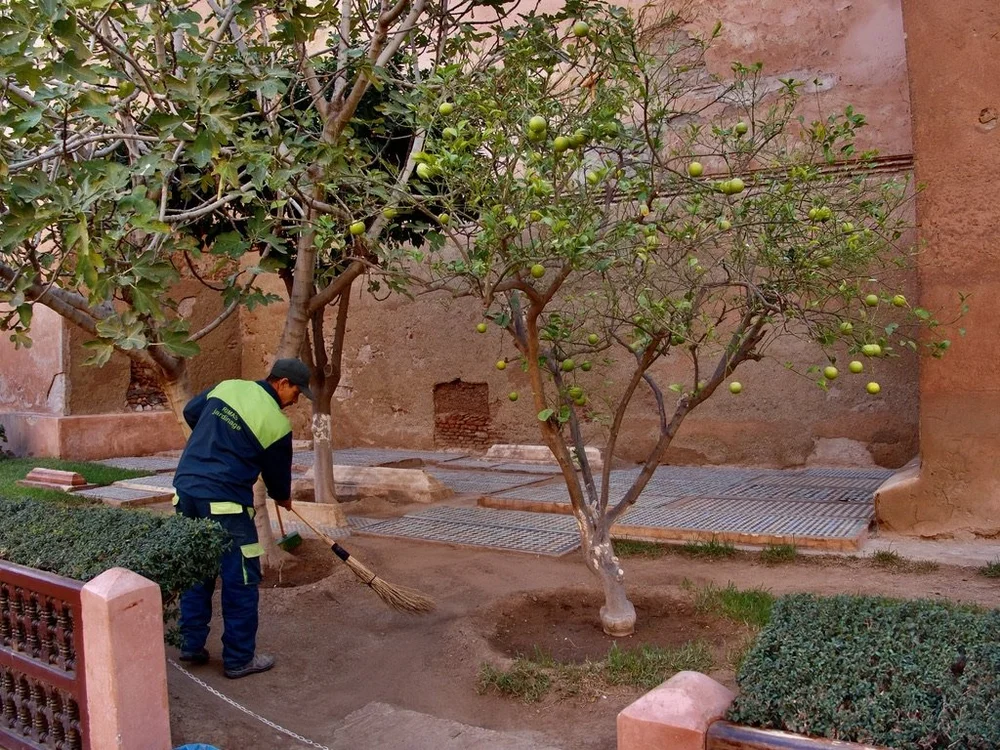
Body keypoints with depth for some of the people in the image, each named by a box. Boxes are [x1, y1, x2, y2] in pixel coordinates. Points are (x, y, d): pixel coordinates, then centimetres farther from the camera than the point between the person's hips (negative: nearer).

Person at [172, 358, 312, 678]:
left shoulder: (227, 387, 9)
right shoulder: (276, 423, -8)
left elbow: (190, 412, 24)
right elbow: (278, 472, 5)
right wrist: (283, 498, 26)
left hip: (186, 488, 8)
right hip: (224, 502, -8)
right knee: (241, 578, 3)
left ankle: (192, 644, 28)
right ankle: (239, 658, 11)